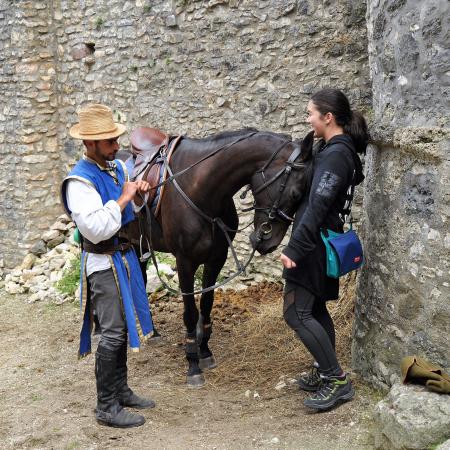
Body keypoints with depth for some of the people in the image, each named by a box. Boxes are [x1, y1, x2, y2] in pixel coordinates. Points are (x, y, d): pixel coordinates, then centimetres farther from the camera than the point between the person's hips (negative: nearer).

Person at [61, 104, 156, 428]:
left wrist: (138, 193, 1)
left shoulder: (118, 166, 6)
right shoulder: (80, 180, -19)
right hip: (104, 263, -9)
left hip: (125, 255, 9)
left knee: (123, 328, 17)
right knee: (113, 334, -5)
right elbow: (96, 228, -28)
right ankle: (107, 408, 6)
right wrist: (123, 198, -23)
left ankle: (121, 391, 32)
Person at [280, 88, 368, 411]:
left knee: (296, 313, -8)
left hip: (314, 245, -10)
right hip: (321, 244, 10)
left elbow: (317, 207, -26)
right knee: (315, 309, 17)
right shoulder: (339, 150, 11)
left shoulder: (335, 154, -20)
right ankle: (325, 372, 29)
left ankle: (337, 380, -1)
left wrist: (295, 249, -27)